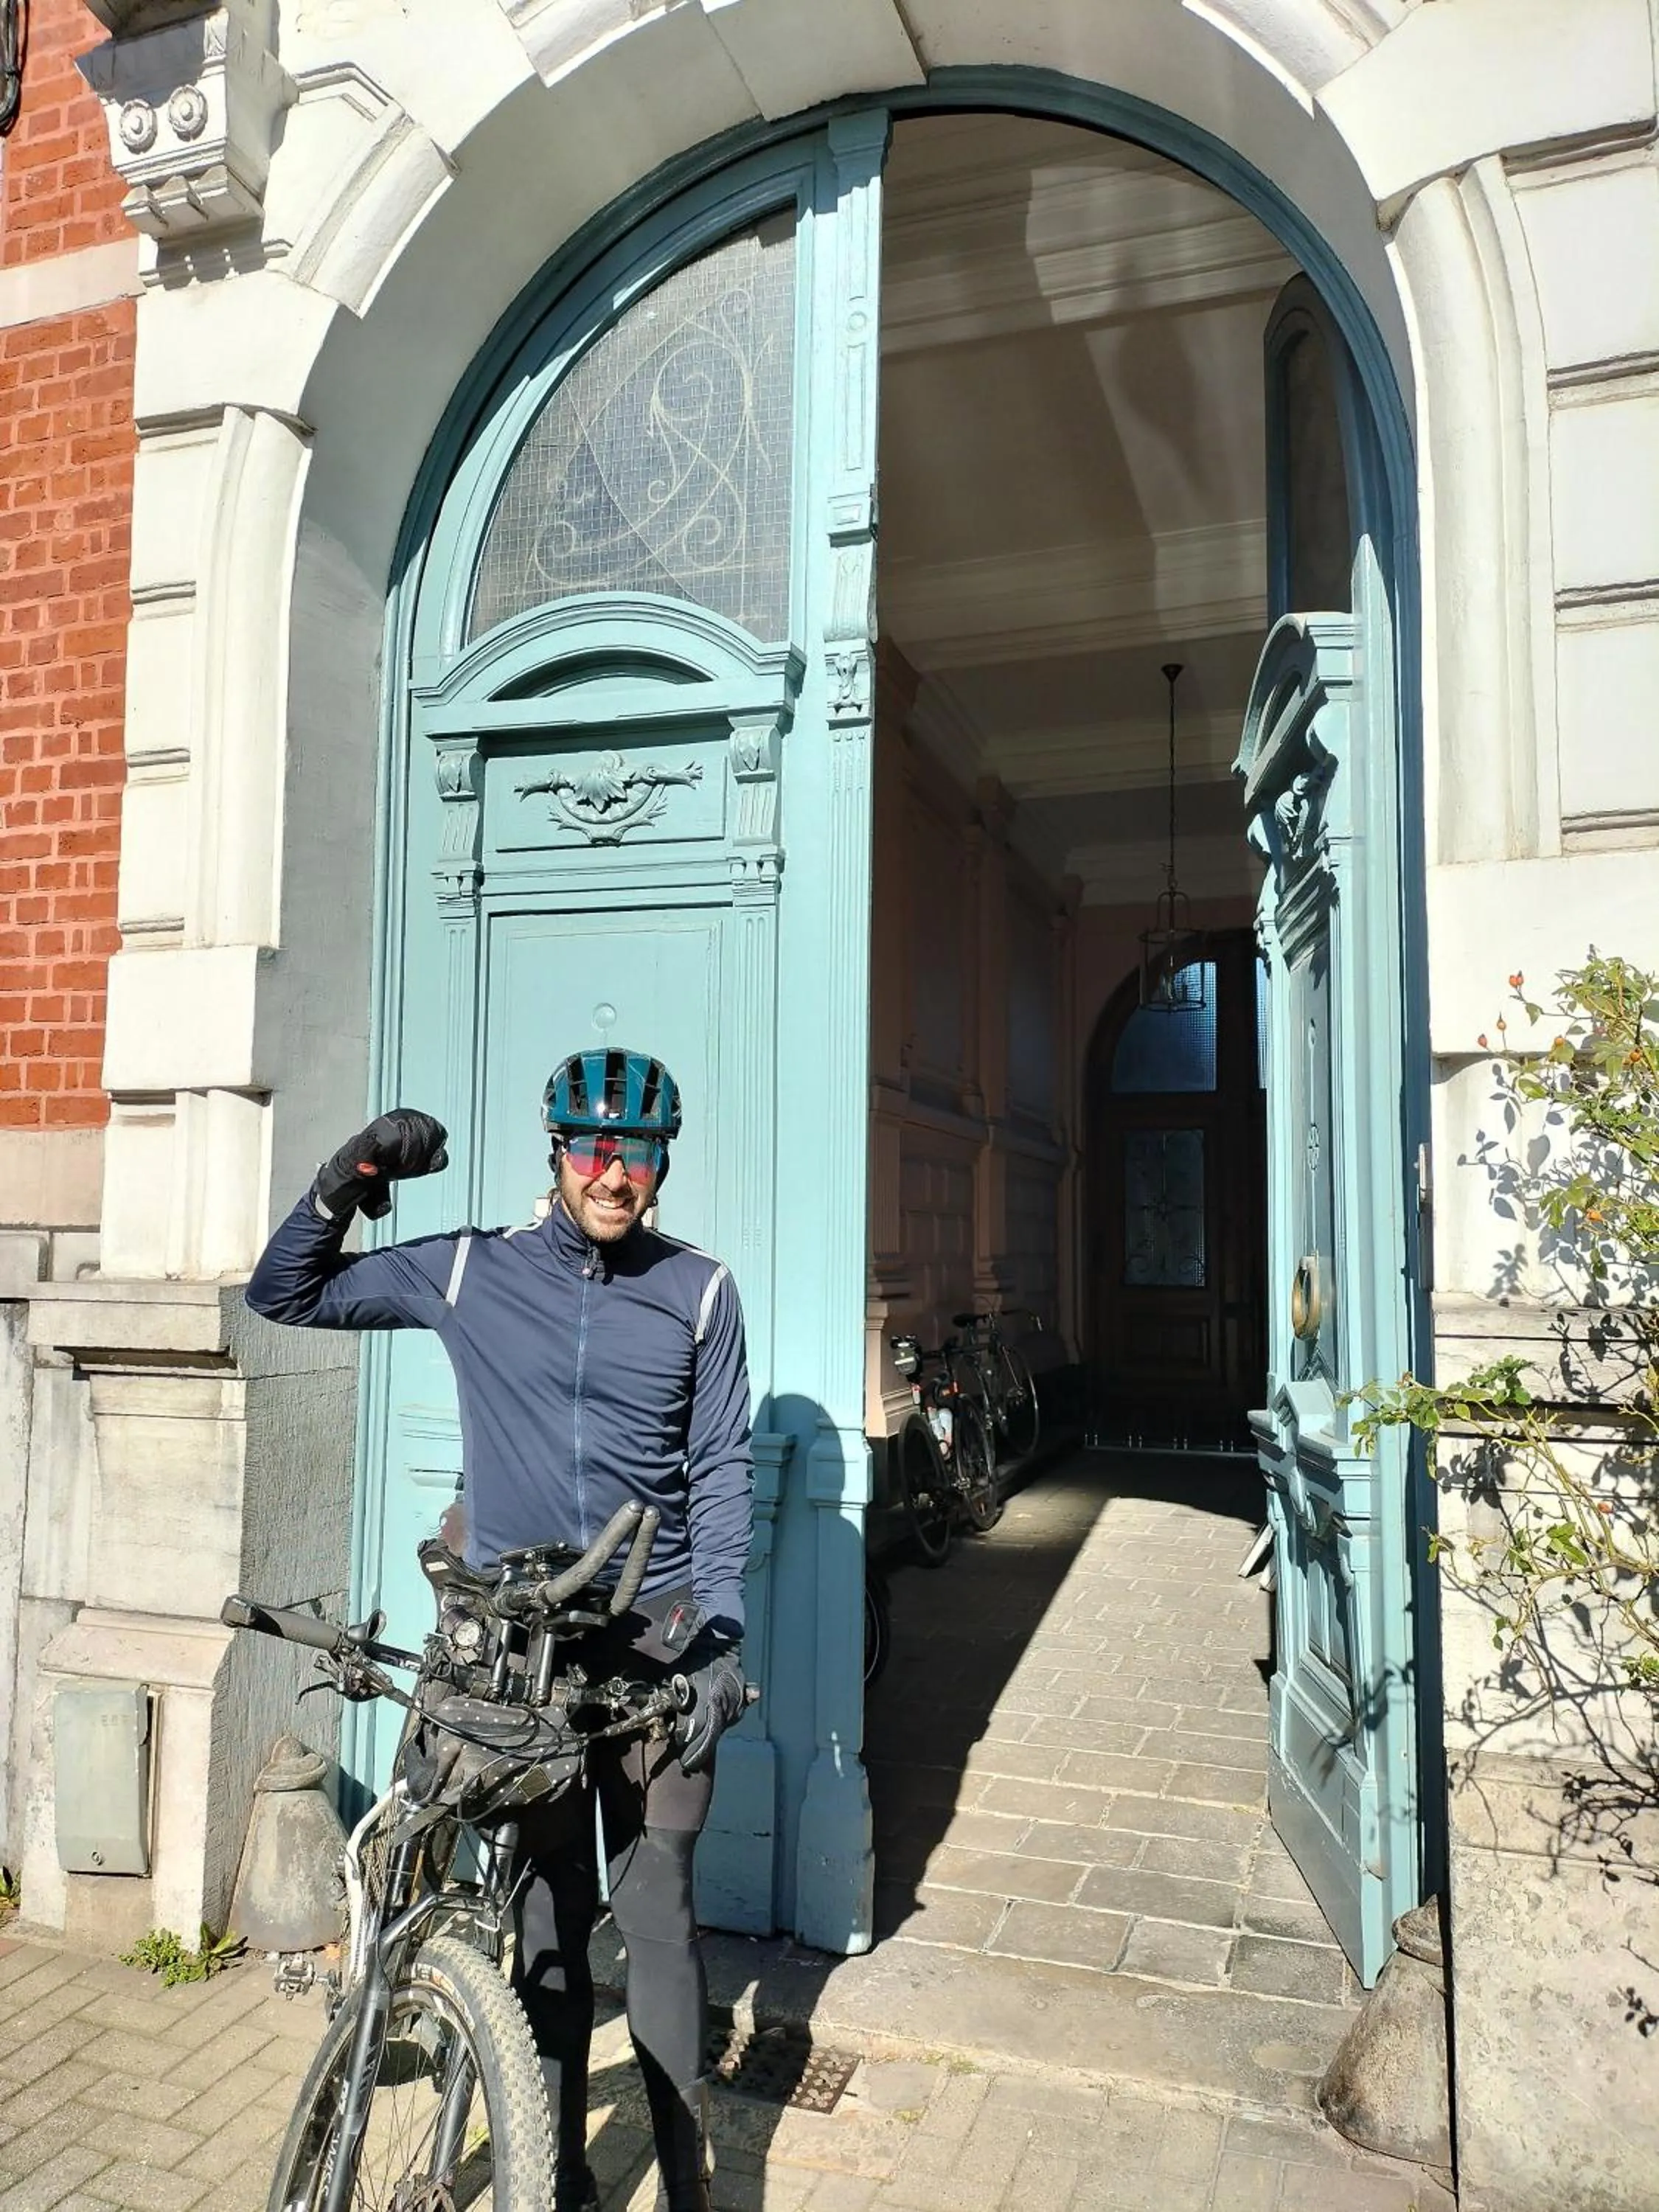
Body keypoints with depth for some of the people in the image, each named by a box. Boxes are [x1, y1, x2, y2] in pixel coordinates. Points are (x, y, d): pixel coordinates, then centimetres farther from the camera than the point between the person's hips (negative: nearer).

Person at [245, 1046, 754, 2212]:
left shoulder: (700, 1292, -1)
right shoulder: (472, 1271, -1)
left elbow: (720, 1470, 0)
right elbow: (287, 1294, 6)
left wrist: (719, 1633, -8)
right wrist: (346, 1180, -10)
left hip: (653, 1636, -1)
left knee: (657, 1907, 3)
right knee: (546, 1907, 12)